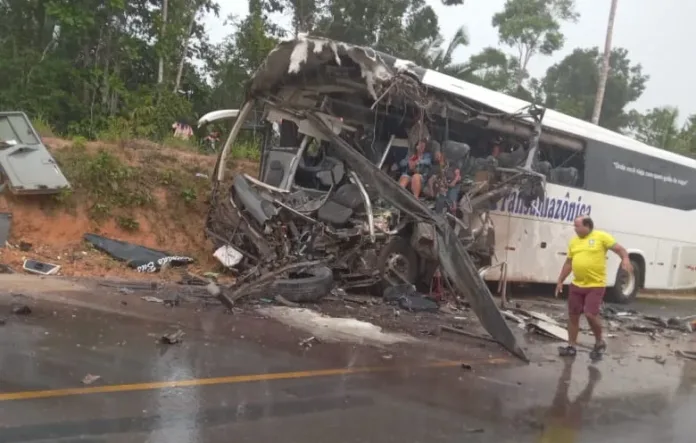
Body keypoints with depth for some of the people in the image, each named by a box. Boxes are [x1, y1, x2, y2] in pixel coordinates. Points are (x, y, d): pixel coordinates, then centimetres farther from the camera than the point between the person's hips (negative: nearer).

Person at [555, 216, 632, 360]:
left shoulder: (601, 237, -6)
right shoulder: (573, 242, 11)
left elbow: (619, 248, -8)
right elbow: (568, 263, 18)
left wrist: (626, 259, -29)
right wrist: (560, 281, 16)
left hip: (595, 285, -6)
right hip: (577, 285, 6)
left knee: (590, 315, -12)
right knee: (573, 316, 8)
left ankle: (600, 342, 13)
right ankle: (571, 347, 20)